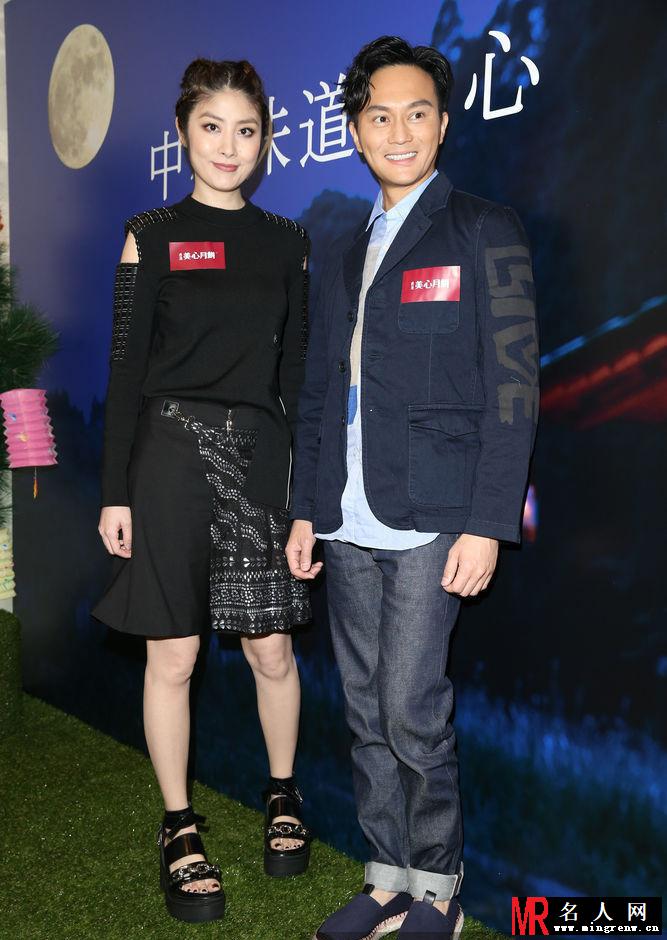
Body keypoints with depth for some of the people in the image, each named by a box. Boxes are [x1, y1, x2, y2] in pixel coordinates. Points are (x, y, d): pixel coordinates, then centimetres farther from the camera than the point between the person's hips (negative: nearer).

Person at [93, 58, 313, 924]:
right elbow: (126, 367, 0)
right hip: (172, 454, -2)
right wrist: (115, 492, -4)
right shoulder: (152, 237, 3)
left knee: (272, 651, 7)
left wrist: (308, 482, 6)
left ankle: (283, 796, 32)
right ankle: (180, 829, 22)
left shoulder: (286, 243, 10)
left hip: (261, 454, 2)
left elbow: (296, 366, 10)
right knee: (173, 656, 4)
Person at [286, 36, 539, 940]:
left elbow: (512, 386, -8)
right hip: (349, 525, 6)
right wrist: (306, 509, 13)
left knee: (412, 711, -4)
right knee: (368, 715, 11)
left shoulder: (485, 232, -1)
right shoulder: (346, 253, 17)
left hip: (432, 520, -6)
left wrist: (487, 523, -14)